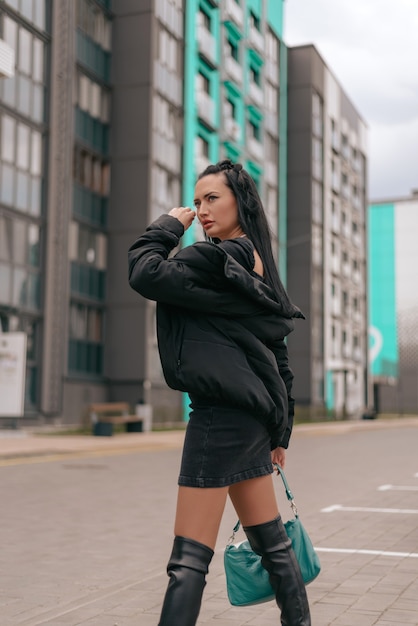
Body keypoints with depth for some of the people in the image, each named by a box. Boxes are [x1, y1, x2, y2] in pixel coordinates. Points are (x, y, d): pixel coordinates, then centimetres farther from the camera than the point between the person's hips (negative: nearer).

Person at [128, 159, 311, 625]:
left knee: (189, 561, -8)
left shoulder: (220, 261, -11)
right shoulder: (258, 268, 16)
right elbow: (279, 356, 18)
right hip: (255, 416, 9)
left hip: (222, 413, -9)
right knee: (271, 543, 20)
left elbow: (146, 275, -19)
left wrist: (167, 225, -2)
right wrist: (280, 429, 23)